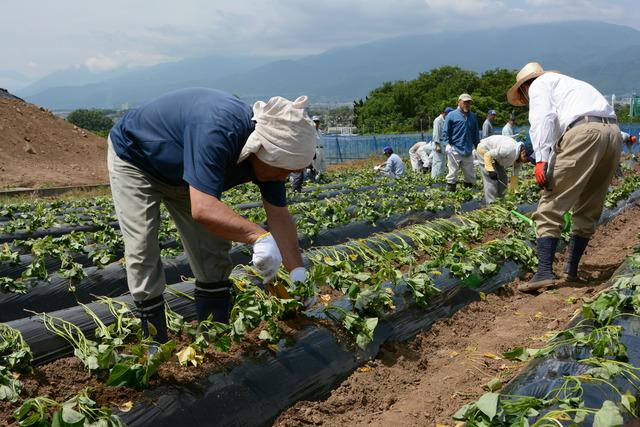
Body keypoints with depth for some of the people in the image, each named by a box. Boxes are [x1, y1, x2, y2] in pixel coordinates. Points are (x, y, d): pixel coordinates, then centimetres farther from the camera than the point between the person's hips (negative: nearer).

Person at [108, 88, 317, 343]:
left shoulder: (268, 149, -19)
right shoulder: (216, 131, -44)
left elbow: (279, 216, -13)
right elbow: (202, 209, -51)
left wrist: (298, 272, -20)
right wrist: (258, 236, -59)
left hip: (178, 171, 7)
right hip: (132, 158, -7)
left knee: (213, 248, 1)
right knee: (142, 251, -14)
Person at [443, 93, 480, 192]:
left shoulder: (473, 117, 13)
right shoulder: (452, 115, -1)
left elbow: (476, 134, 19)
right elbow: (445, 132, -1)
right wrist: (449, 145, -10)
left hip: (468, 152, 5)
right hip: (454, 151, -5)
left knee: (470, 177, 8)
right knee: (452, 175, -2)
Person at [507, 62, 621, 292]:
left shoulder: (539, 84, 16)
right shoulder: (569, 83, 39)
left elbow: (543, 118, -5)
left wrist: (541, 159, -14)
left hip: (583, 132, -8)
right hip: (613, 133, 8)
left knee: (550, 207, -6)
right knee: (588, 210, 16)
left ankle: (544, 272, -13)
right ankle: (571, 270, 22)